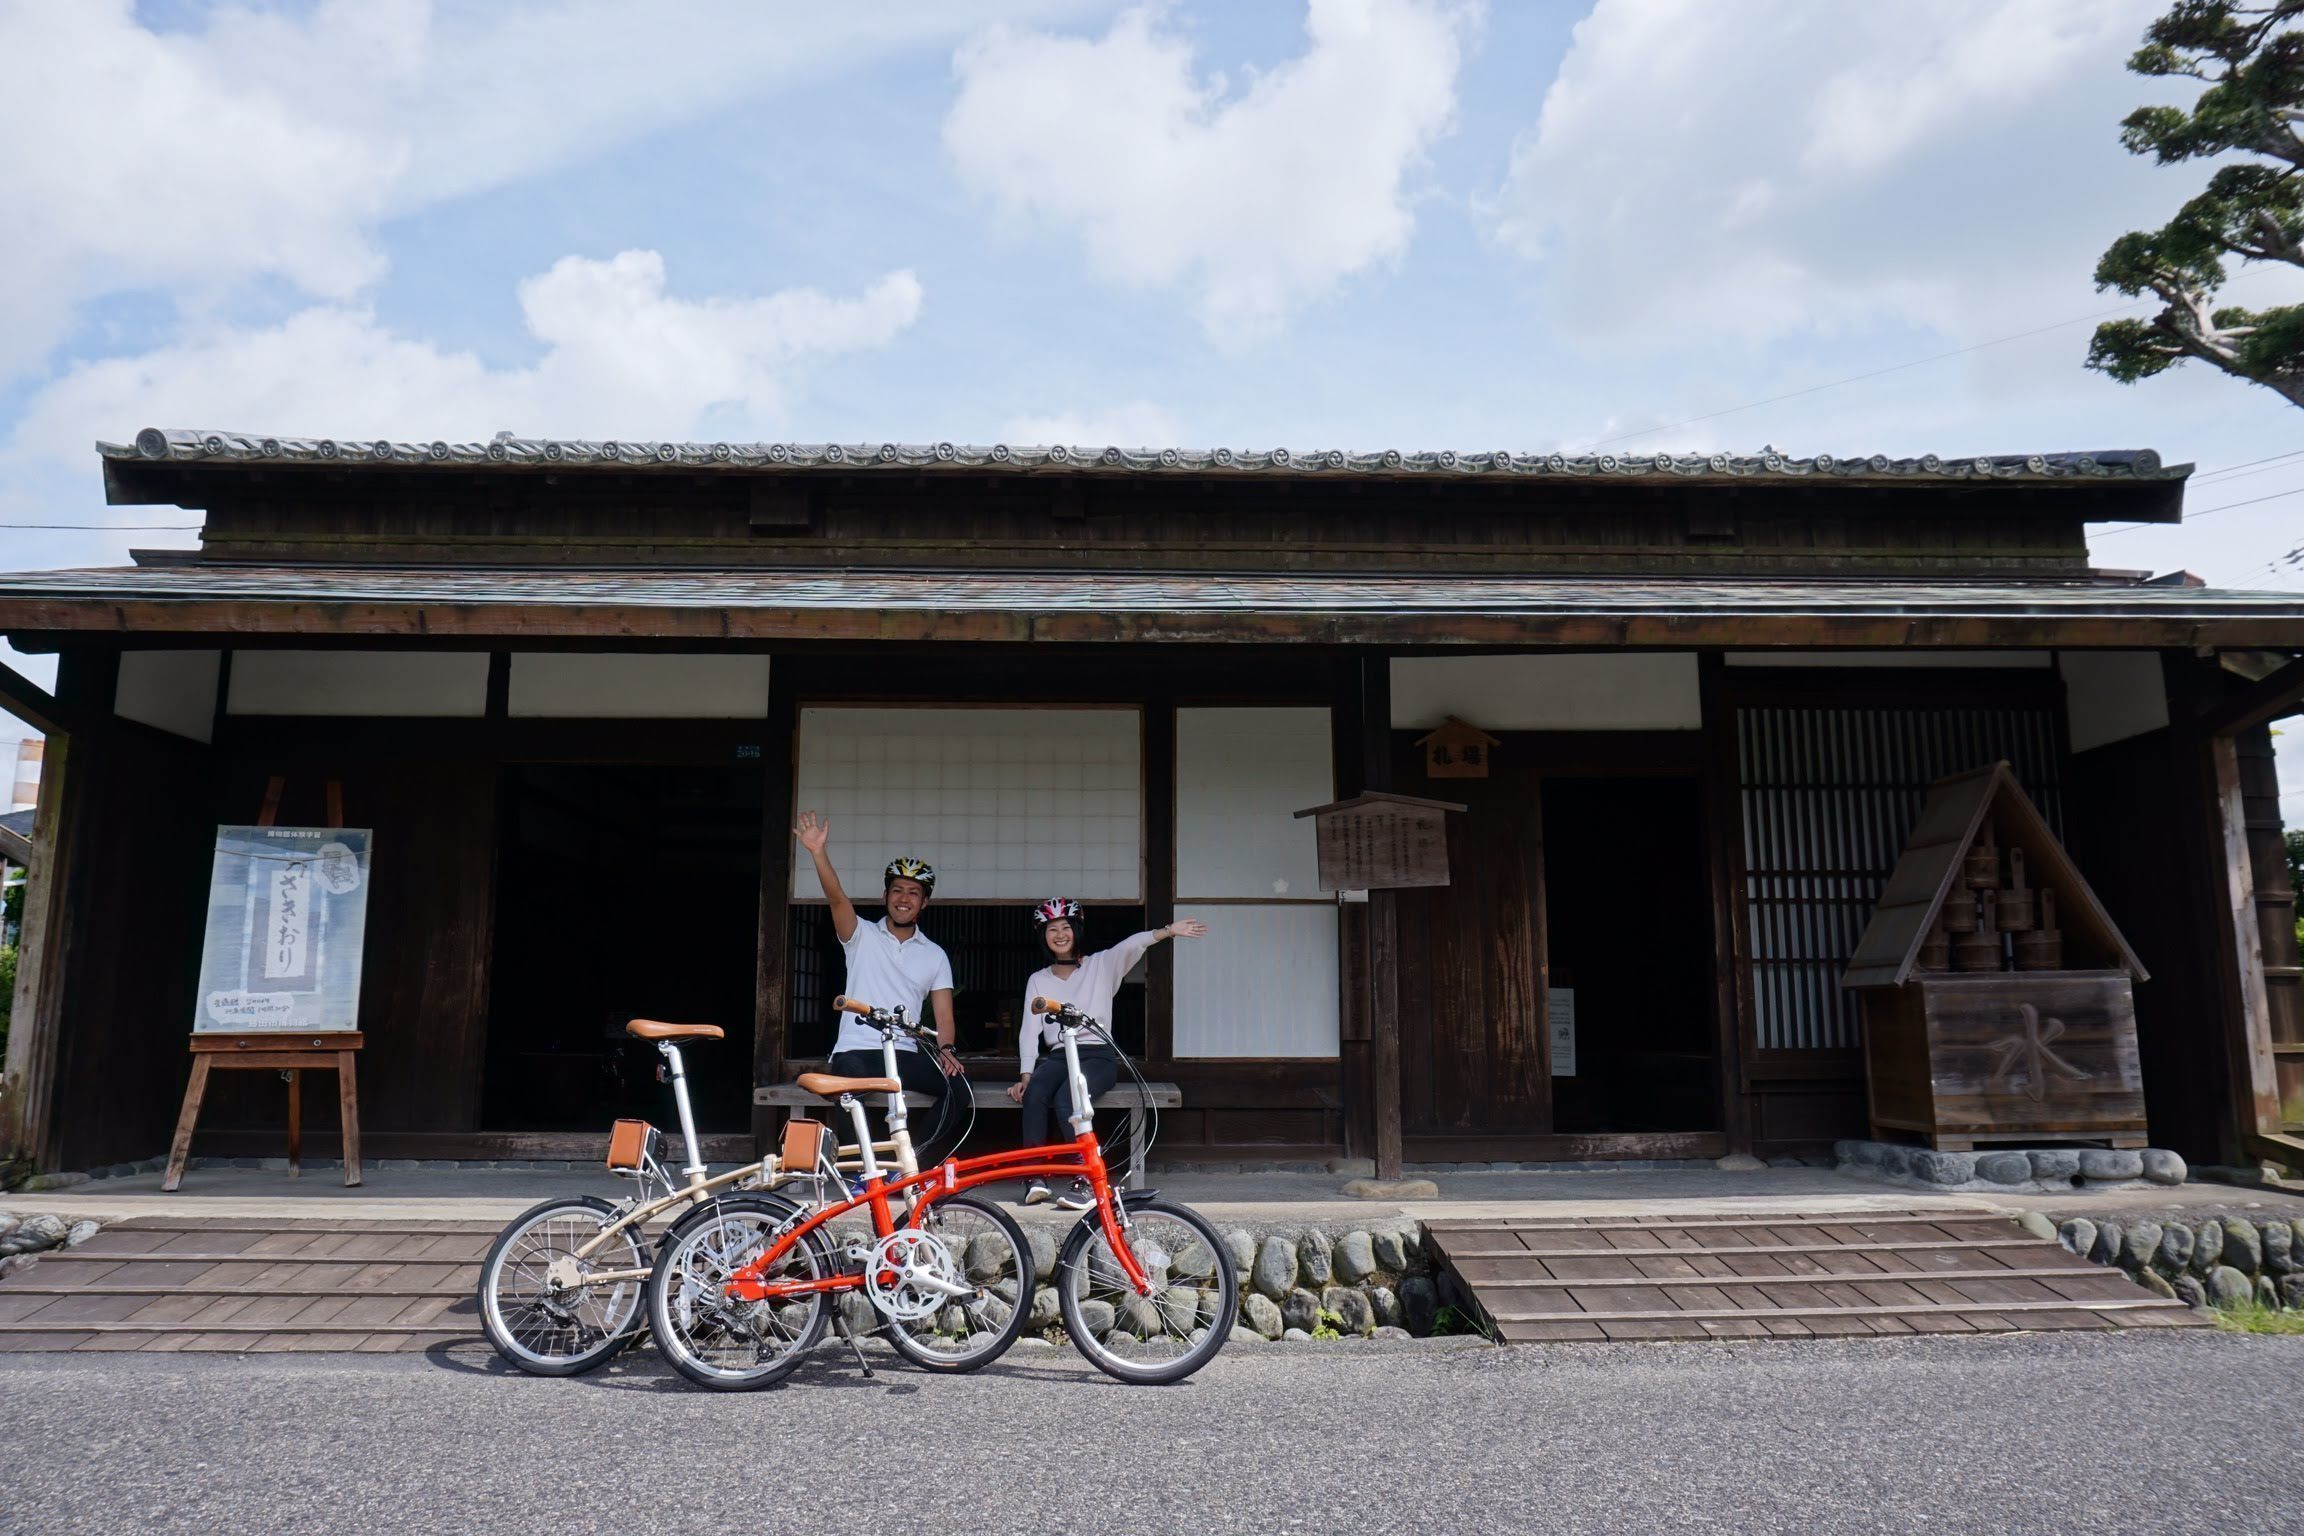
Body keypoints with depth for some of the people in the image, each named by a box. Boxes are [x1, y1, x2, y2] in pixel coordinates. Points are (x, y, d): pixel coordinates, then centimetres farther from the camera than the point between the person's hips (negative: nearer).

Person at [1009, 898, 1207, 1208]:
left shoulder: (1101, 964, 8)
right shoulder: (1038, 980, 16)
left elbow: (1132, 945, -12)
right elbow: (1030, 1031, 7)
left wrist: (1169, 931, -28)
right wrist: (1026, 1074, -7)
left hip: (1098, 1055, -3)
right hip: (1058, 1055, 3)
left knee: (1066, 1098, -33)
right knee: (1034, 1093, -31)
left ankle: (1087, 1181, -32)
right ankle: (1035, 1175, -27)